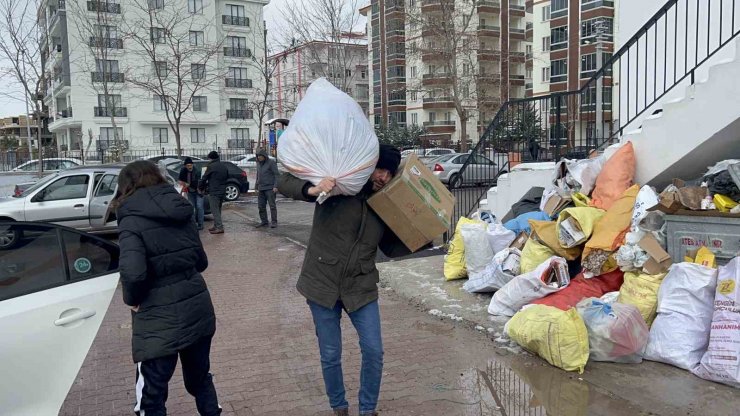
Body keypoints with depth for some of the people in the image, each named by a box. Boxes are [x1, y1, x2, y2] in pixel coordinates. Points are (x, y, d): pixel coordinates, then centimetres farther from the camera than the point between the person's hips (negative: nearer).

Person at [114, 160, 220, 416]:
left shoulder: (132, 221, -11)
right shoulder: (181, 210, 7)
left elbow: (133, 273, -25)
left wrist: (132, 299, -8)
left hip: (160, 319, -6)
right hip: (198, 309, 6)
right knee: (200, 378, 25)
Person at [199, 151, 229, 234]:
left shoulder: (211, 166, -11)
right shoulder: (224, 166, 11)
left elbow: (204, 178, -6)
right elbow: (227, 178, 17)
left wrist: (201, 188, 9)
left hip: (214, 192, -8)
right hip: (222, 191, 8)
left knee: (215, 210, -5)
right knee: (218, 210, 16)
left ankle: (219, 227, -9)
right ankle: (216, 226, 20)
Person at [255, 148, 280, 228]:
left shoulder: (271, 162, -6)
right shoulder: (259, 164, 14)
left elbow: (277, 175, -10)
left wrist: (275, 186, -17)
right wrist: (257, 187, 18)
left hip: (270, 188, -7)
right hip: (261, 189, 7)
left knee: (272, 205, -6)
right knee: (261, 206, 5)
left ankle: (274, 222, -2)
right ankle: (264, 222, 12)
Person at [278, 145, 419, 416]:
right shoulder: (337, 185, -11)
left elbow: (391, 248, 9)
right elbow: (285, 183, -12)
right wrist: (313, 190, -32)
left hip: (361, 288, 3)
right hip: (322, 284, -2)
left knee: (374, 352, 2)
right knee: (330, 356, 8)